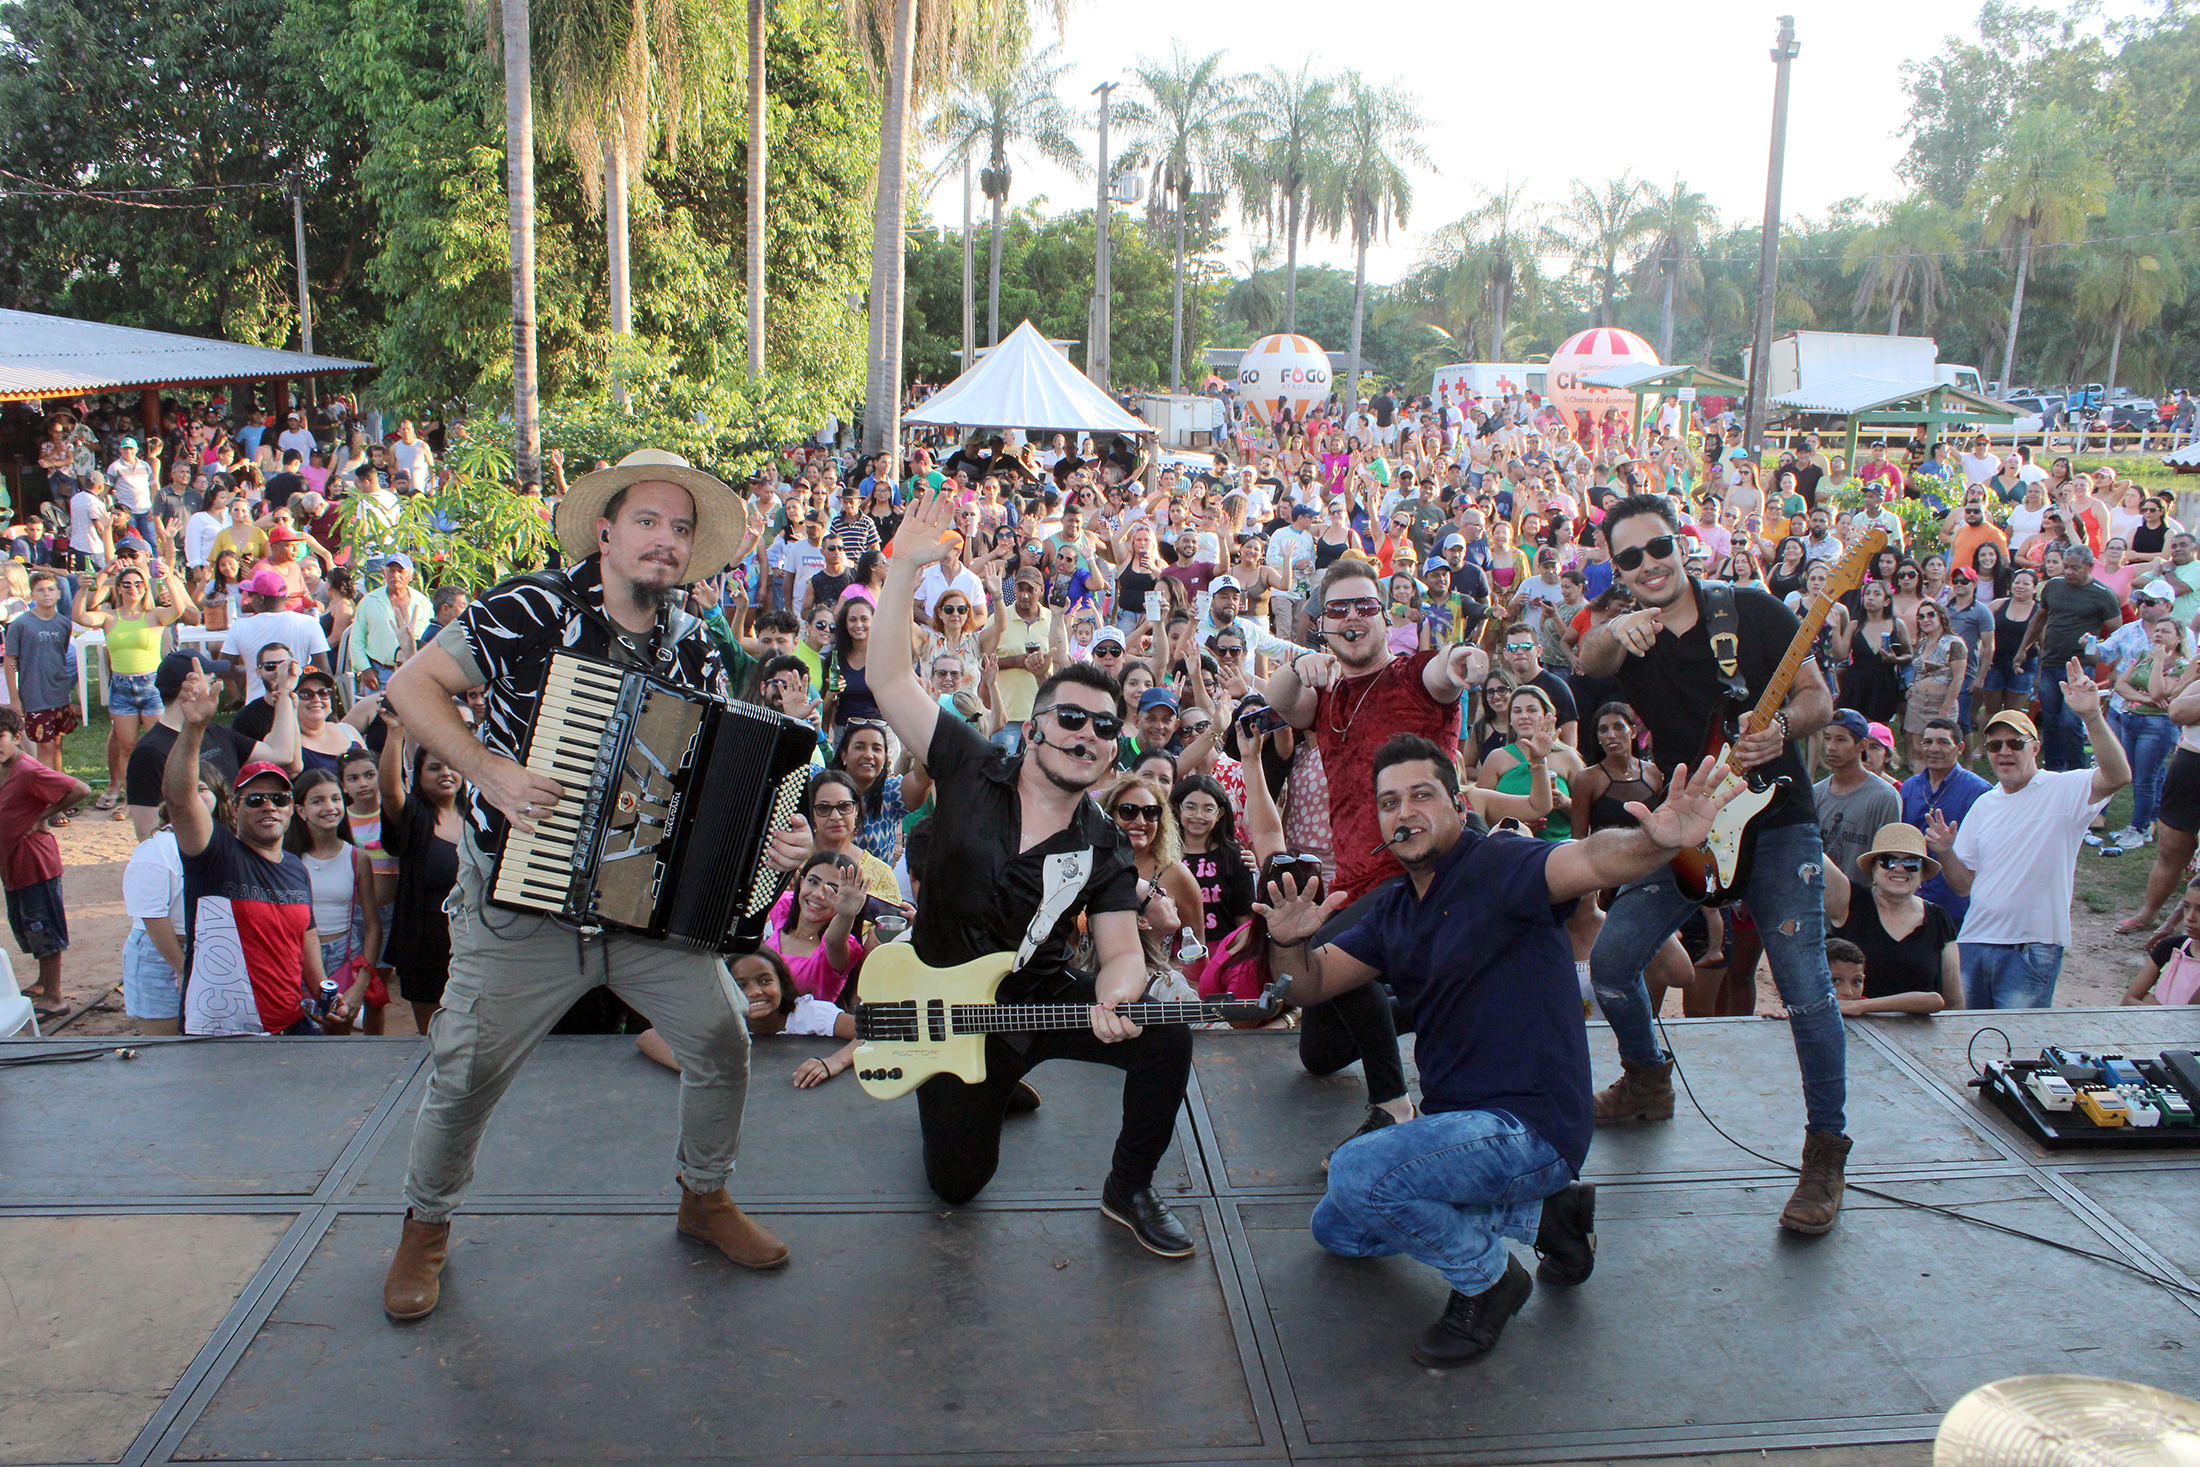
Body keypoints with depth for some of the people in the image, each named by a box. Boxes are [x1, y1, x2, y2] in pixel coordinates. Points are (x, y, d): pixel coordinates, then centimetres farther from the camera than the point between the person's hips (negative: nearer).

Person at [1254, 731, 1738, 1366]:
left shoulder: (1498, 867, -16)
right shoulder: (1394, 910, 9)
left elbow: (1593, 860, -35)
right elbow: (1310, 985, 8)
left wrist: (1657, 842, -58)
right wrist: (1289, 943, -16)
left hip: (1530, 1124, -9)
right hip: (1460, 1122, 10)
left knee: (1354, 1172, -29)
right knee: (1337, 1231, 21)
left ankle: (1487, 1276, -1)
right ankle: (1542, 1213, 15)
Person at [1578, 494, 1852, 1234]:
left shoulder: (1754, 611, -3)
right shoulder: (1625, 636, -1)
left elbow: (1819, 698, 1)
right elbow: (1589, 661, -26)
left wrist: (1781, 726, -21)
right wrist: (1615, 633, -49)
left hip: (1776, 823, -3)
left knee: (1805, 985, -12)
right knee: (1610, 958, -2)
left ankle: (1826, 1151, 2)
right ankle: (1648, 1080, 25)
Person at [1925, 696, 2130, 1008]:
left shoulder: (2063, 790, -3)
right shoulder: (1984, 805, 12)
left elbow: (2118, 776, -26)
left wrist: (2092, 715, -36)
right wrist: (1945, 852, -8)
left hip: (2032, 949, -5)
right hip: (1974, 942, 5)